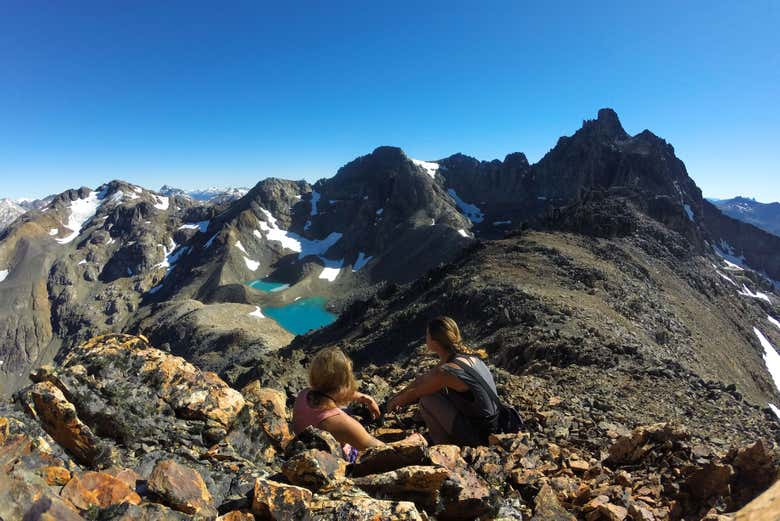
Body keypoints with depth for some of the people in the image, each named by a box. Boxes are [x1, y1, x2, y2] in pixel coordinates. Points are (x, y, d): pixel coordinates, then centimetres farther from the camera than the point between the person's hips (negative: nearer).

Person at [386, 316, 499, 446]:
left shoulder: (446, 370, -25)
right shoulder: (464, 355, 0)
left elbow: (414, 393, -6)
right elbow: (423, 379, 13)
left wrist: (396, 401, 13)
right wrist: (399, 396, 18)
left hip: (478, 437, -8)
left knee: (426, 400, -9)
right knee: (437, 388, 12)